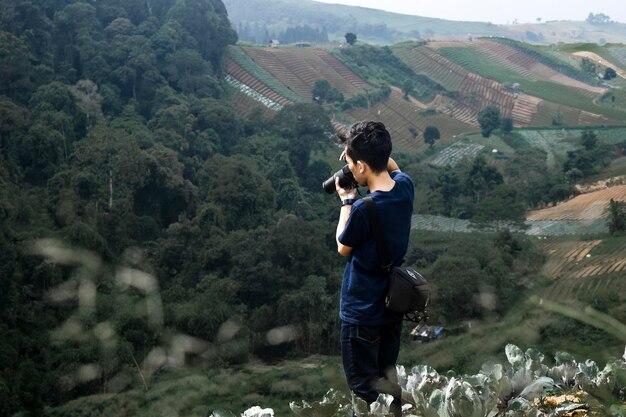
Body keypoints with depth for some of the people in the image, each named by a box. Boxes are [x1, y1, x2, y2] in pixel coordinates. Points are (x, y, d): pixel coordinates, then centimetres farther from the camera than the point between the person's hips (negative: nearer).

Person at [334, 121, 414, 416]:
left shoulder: (363, 209, -30)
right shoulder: (405, 186, -10)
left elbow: (343, 248, -9)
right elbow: (392, 167, 17)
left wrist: (347, 201, -2)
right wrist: (363, 150, 1)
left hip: (363, 310, -7)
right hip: (394, 300, 7)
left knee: (362, 383, 11)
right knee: (387, 375, 20)